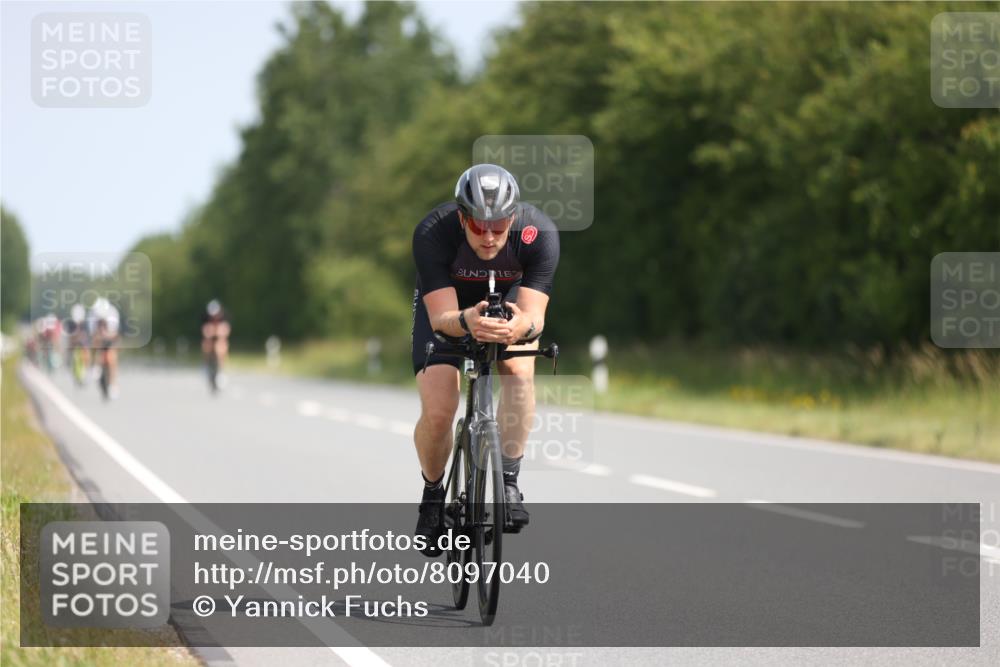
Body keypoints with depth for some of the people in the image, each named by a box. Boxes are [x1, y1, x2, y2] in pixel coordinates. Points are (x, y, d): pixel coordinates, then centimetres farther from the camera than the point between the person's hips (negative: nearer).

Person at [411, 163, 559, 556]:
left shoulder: (539, 233, -34)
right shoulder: (432, 233, -36)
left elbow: (534, 314, -36)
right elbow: (442, 317, -37)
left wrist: (522, 325, -60)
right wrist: (468, 321, -60)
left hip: (510, 301, 1)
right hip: (446, 304, -1)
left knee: (519, 369, -30)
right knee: (437, 413, -16)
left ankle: (508, 481, -16)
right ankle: (433, 494, 13)